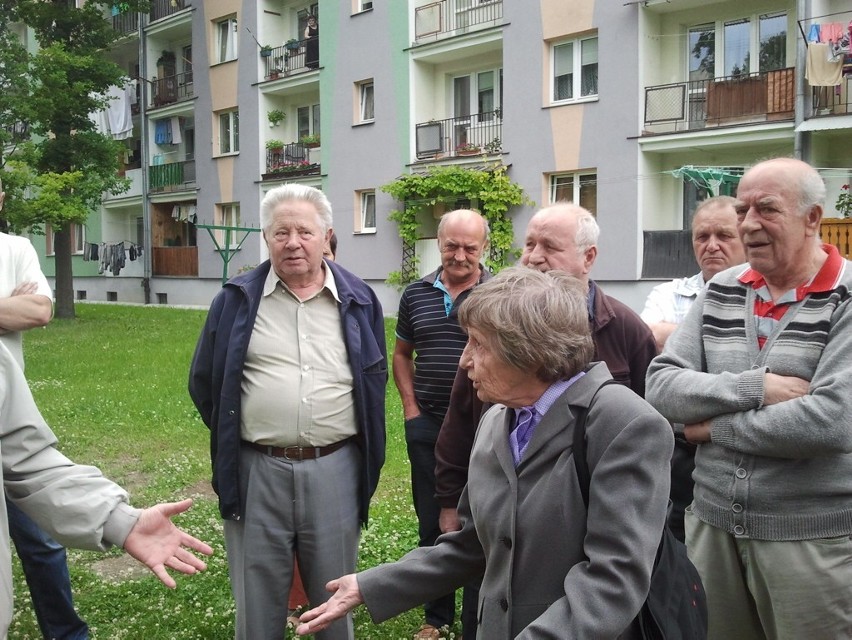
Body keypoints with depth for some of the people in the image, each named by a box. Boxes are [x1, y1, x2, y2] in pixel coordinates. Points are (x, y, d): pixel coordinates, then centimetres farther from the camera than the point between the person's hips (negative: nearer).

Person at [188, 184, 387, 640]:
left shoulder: (358, 301, 5)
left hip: (336, 468, 1)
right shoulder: (236, 300, 2)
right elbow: (204, 382, 10)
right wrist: (232, 438, 9)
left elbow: (375, 379, 15)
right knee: (257, 599, 13)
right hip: (256, 470, 0)